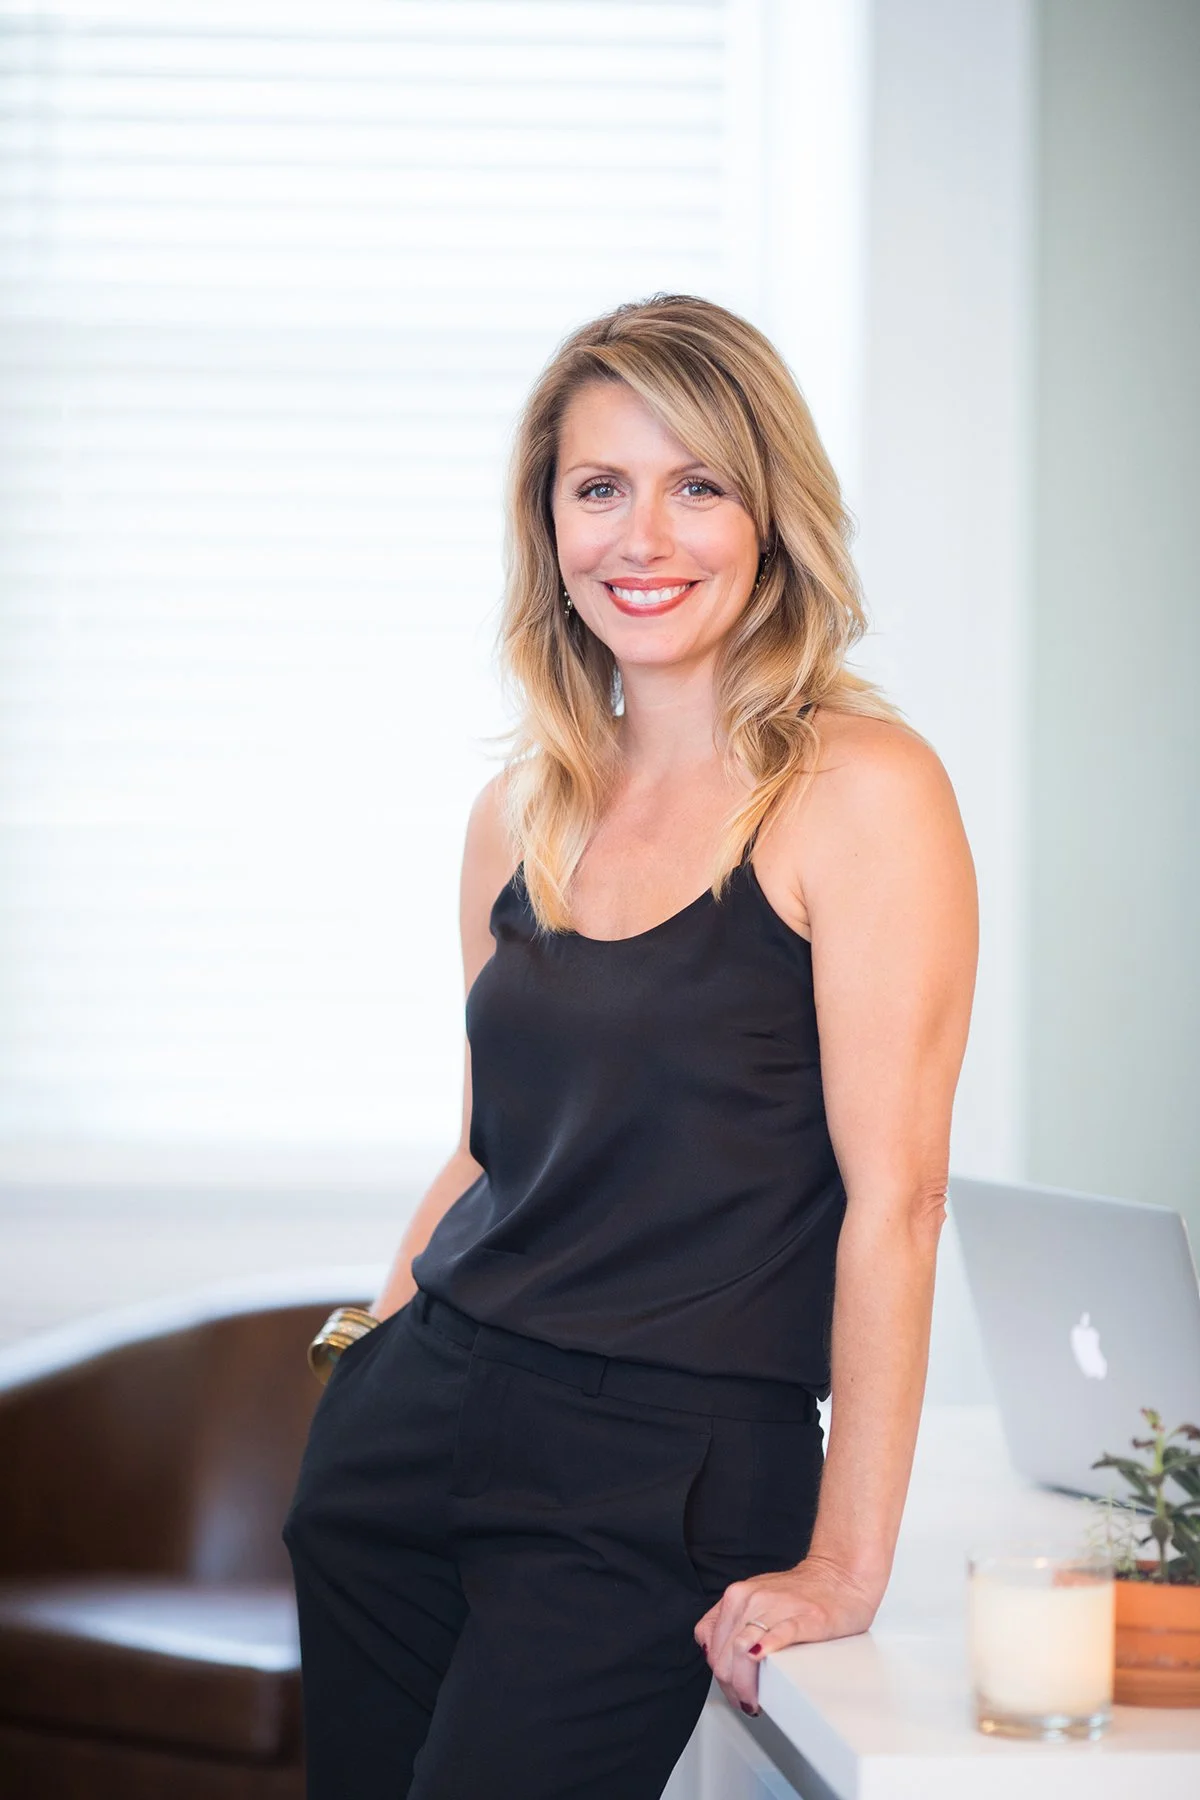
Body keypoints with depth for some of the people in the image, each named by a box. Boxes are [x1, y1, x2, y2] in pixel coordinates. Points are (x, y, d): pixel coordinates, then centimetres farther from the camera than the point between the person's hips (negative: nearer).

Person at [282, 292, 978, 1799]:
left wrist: (846, 1566, -15)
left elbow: (893, 1195, -13)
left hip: (668, 1475, -6)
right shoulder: (523, 812, 10)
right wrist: (370, 1368, 10)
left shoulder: (862, 791, -10)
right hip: (414, 1426, 6)